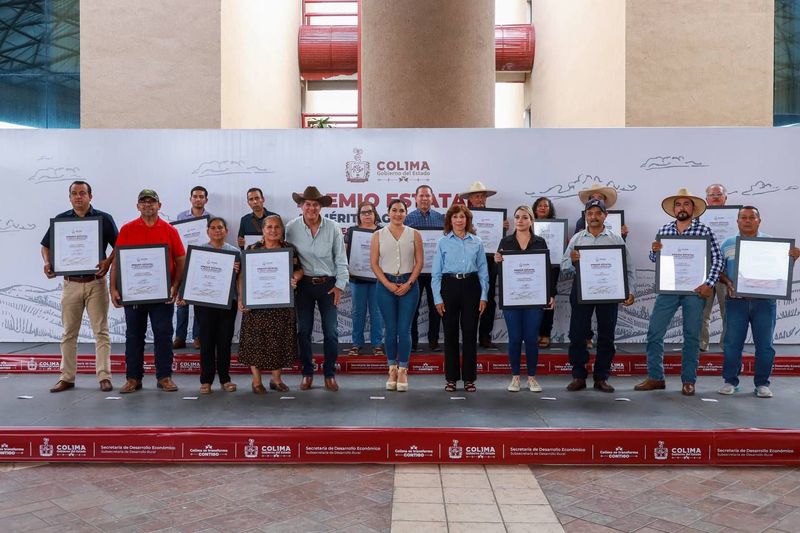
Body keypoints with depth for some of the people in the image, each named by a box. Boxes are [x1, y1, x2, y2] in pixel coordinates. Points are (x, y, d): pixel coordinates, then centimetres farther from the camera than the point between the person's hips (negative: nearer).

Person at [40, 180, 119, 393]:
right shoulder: (60, 220, 7)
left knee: (101, 331, 0)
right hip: (71, 282, 2)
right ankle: (67, 377, 17)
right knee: (69, 333, 8)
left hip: (96, 281, -2)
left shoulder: (104, 219, 0)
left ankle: (104, 376, 5)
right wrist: (47, 263, -7)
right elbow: (45, 246, 13)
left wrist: (108, 262, -16)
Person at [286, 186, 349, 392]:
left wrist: (340, 285, -2)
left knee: (331, 331, 0)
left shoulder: (332, 228, -3)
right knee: (304, 330, 6)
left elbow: (341, 259, 1)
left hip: (328, 284, 0)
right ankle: (307, 373, 20)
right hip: (303, 284, 1)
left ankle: (330, 374, 14)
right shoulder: (291, 228, -3)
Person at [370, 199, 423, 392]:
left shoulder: (414, 234, 6)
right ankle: (392, 370, 13)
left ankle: (403, 371, 5)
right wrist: (387, 284, -9)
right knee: (390, 329, 4)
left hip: (408, 284, 0)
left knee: (404, 329, -2)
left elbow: (419, 262, 3)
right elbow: (374, 262, 1)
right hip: (386, 285, 0)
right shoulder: (378, 235, 5)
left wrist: (408, 283, -7)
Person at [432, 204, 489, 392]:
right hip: (450, 286, -1)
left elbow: (483, 271, 8)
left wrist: (483, 296, 1)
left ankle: (469, 378, 13)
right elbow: (436, 273, 3)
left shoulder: (476, 242, 8)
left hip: (471, 287, 1)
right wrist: (438, 298, -4)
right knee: (450, 333, 4)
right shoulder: (443, 243, 4)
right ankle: (451, 378, 13)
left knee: (470, 333, 3)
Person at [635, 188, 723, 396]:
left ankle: (688, 381, 16)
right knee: (654, 332, 0)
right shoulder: (663, 230, 8)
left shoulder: (704, 230, 0)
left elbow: (717, 259, -3)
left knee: (691, 336, 6)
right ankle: (655, 377, 11)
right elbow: (653, 259, 12)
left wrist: (709, 284, -14)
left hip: (694, 290, -2)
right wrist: (654, 250, -10)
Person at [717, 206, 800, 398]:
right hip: (736, 301, 0)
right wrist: (728, 282, -9)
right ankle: (730, 381, 12)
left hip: (764, 301, 0)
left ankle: (762, 384, 14)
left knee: (764, 345, 3)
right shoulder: (728, 244, 9)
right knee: (732, 343, 1)